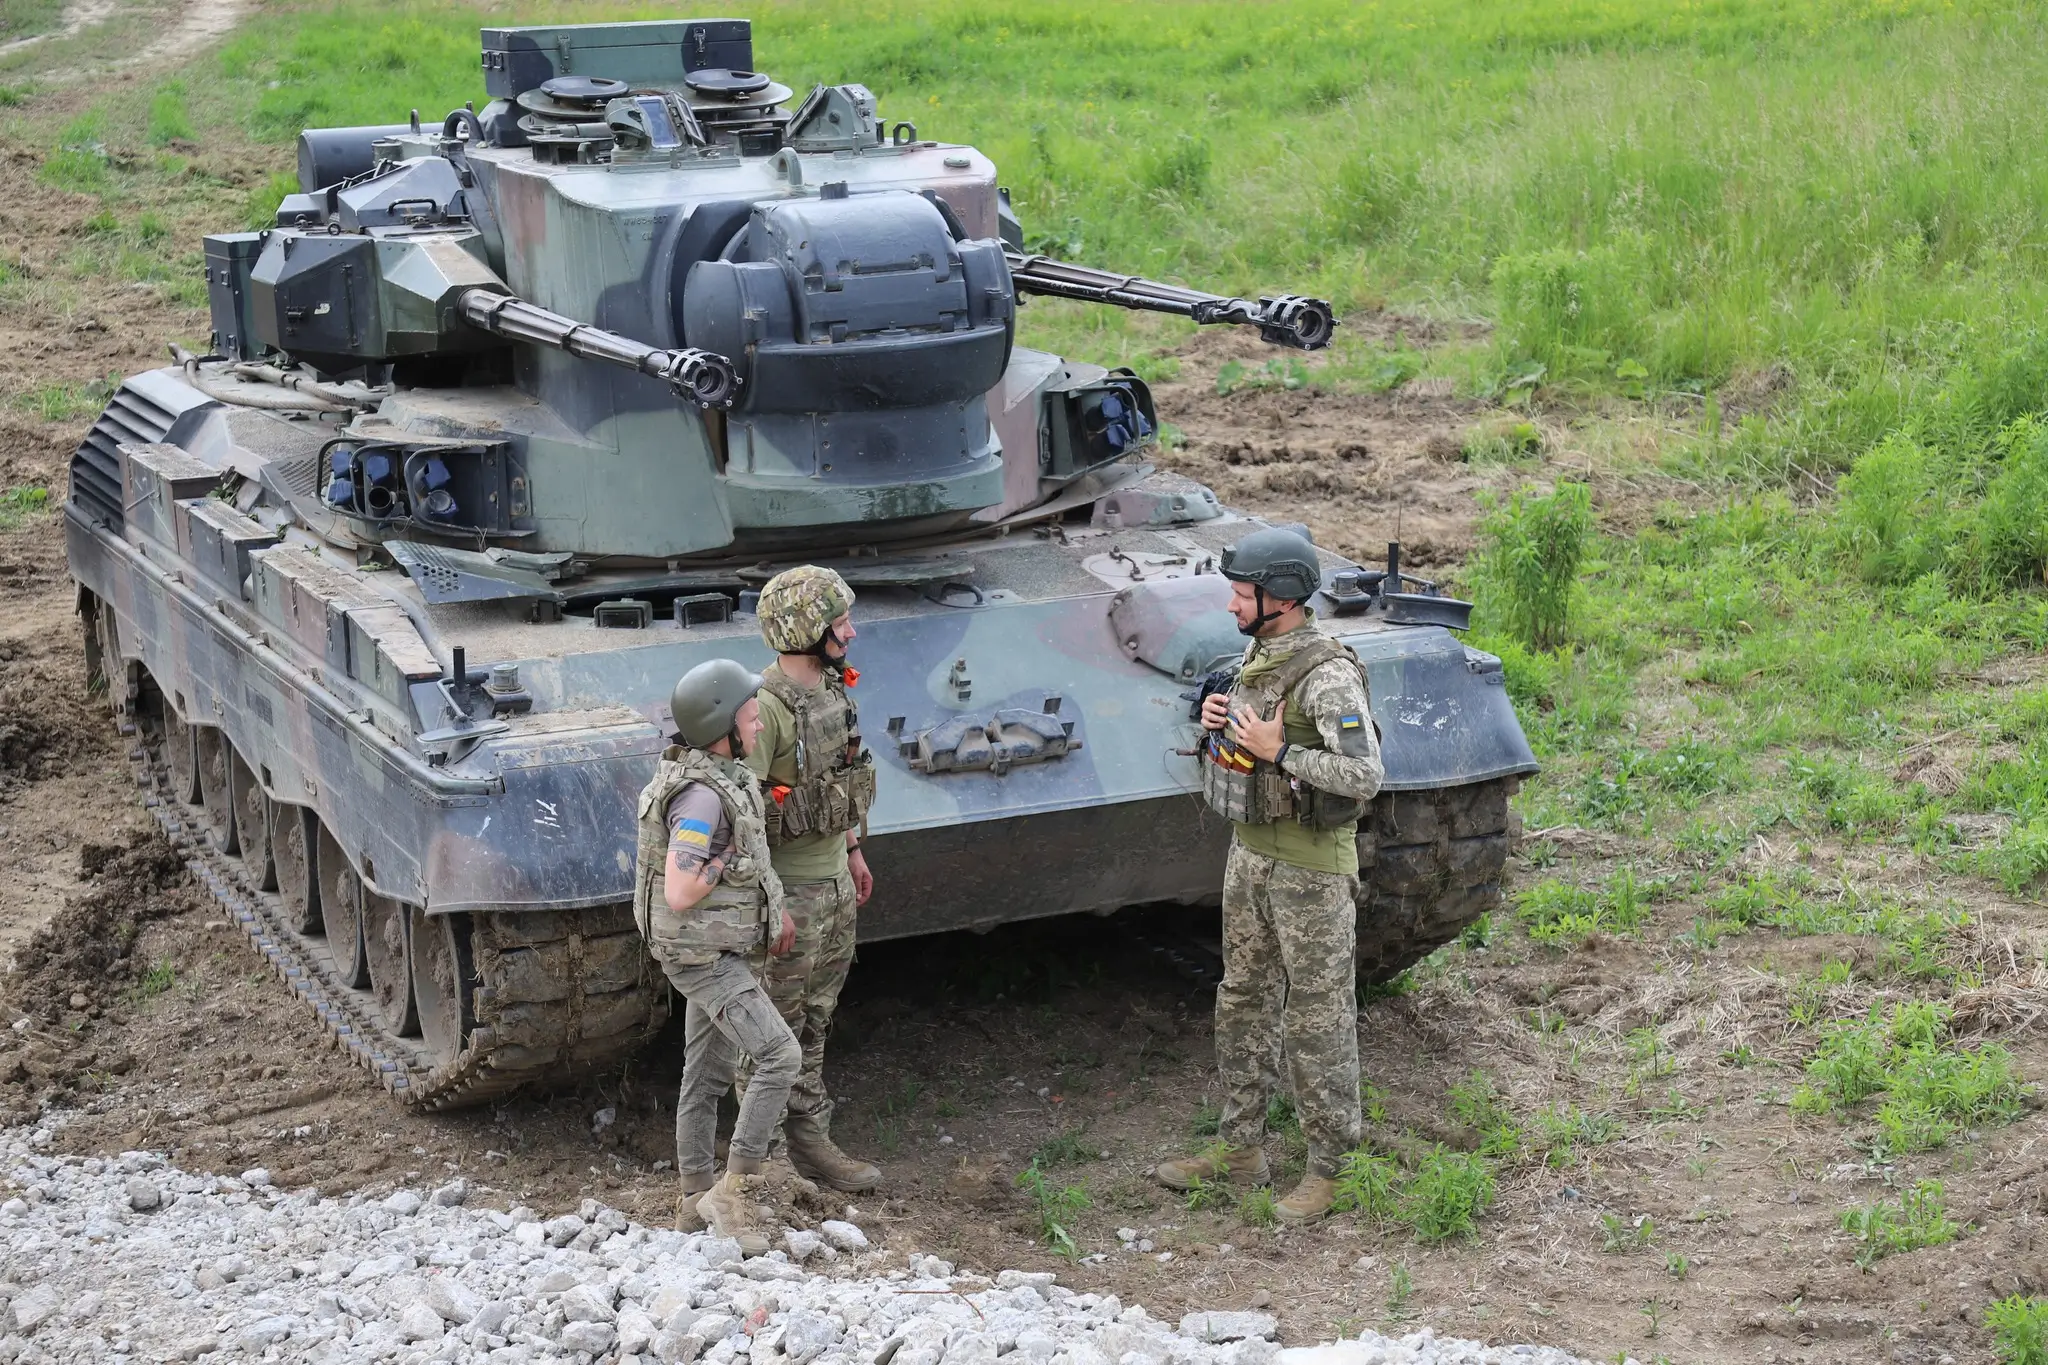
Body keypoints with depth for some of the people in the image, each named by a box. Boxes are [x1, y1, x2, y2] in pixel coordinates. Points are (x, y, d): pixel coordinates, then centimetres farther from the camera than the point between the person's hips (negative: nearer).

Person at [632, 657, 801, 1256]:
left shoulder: (724, 775, 6)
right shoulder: (699, 795, -26)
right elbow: (679, 893, -30)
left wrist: (775, 907, 15)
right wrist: (726, 859, -18)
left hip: (726, 949, 10)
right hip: (703, 954, -10)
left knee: (708, 1073, 16)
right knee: (780, 1056, -15)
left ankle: (697, 1195, 27)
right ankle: (733, 1190, -7)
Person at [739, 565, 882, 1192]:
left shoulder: (832, 689, 4)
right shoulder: (766, 706, -23)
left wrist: (853, 851, 23)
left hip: (834, 879, 9)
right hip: (789, 888, -9)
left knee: (813, 1018, 16)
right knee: (780, 1024, 4)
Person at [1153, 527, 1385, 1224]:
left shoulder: (1328, 675, -22)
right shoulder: (1257, 654, 6)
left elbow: (1364, 777, -26)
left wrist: (1279, 751, -25)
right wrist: (1217, 719, -1)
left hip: (1311, 867, -9)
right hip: (1249, 853, 9)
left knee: (1319, 1017, 1)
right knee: (1243, 1003, 16)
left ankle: (1327, 1166, 10)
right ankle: (1240, 1147, 27)